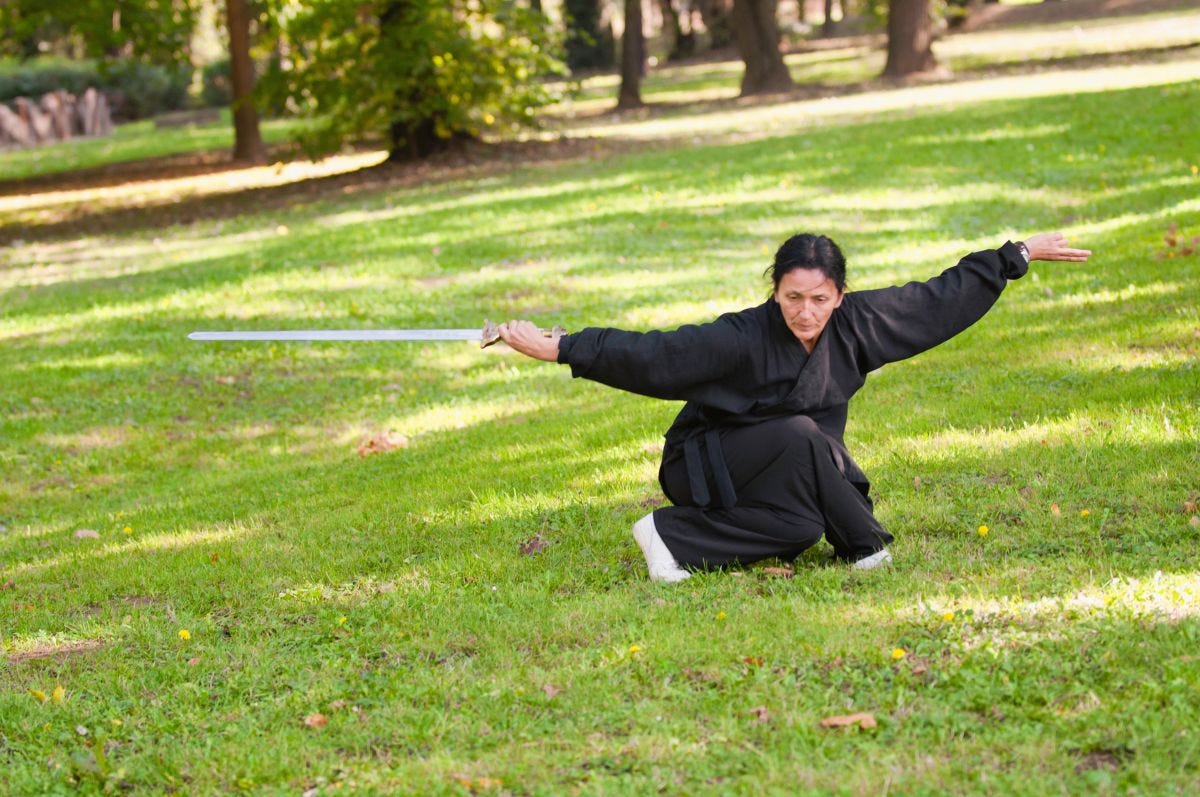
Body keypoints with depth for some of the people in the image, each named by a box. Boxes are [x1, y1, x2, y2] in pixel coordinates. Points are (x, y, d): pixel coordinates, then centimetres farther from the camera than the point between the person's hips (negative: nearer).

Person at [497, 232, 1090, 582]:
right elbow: (650, 354, -25)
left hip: (788, 473, 8)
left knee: (804, 527, -24)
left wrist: (1018, 255, 2)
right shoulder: (741, 339, -25)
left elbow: (940, 299, -2)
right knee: (801, 437, -34)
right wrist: (559, 349, -31)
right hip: (704, 467, -8)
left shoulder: (854, 324, -9)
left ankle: (680, 538, -5)